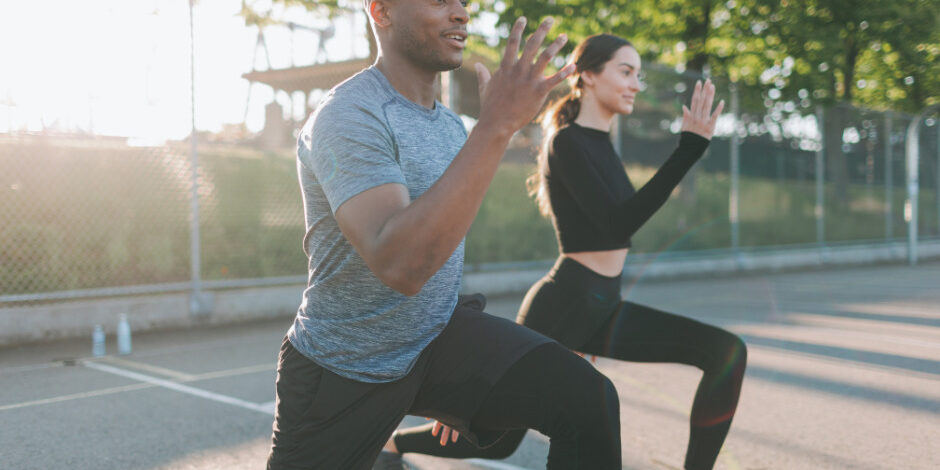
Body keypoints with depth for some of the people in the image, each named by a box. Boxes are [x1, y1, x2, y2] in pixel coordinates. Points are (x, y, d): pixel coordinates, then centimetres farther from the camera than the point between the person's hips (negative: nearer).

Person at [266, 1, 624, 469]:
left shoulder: (452, 124, 4)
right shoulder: (347, 118, -21)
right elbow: (399, 265, -37)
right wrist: (496, 125, -39)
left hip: (440, 333, 5)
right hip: (344, 370, -5)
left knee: (589, 400, -17)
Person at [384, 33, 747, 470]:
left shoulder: (600, 143, 13)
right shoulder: (568, 142, -14)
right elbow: (619, 224, -25)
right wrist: (689, 148, -27)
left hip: (602, 308, 8)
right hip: (562, 306, -8)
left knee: (726, 352, -6)